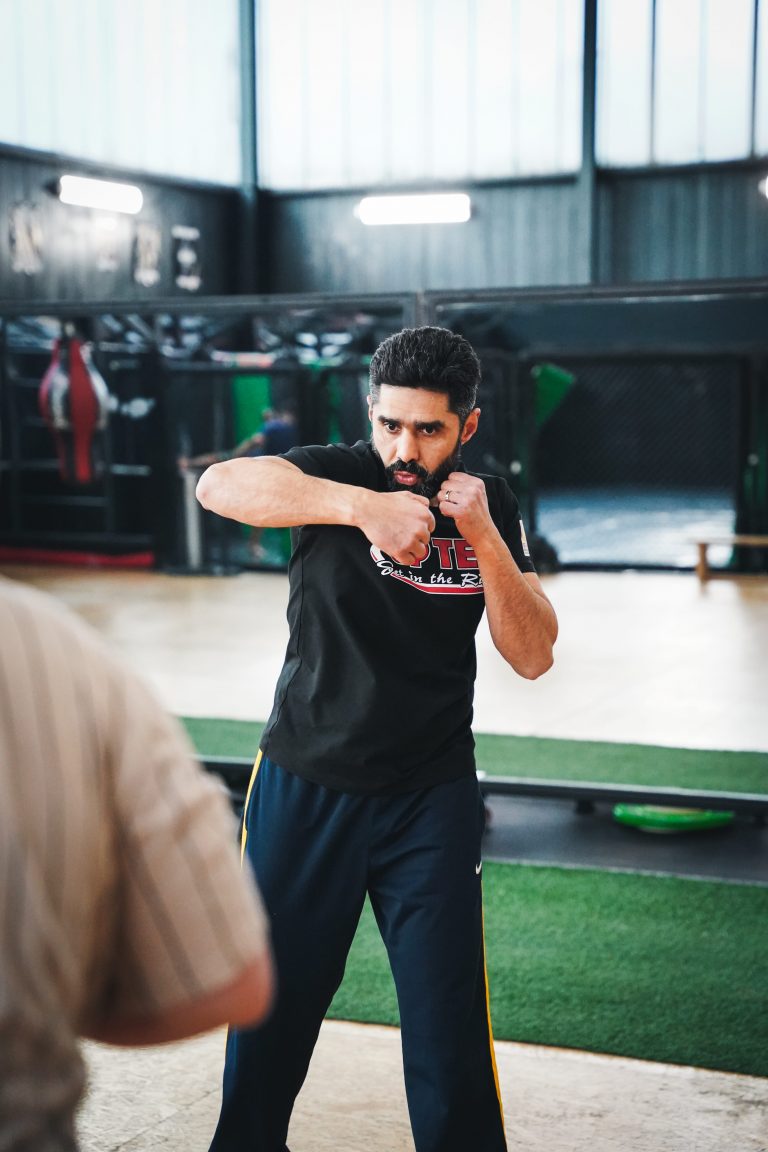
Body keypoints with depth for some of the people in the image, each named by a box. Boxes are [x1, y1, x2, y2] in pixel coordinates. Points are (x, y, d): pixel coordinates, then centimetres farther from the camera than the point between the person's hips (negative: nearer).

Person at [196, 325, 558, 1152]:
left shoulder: (491, 507, 1)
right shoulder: (336, 474, -9)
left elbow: (532, 657, -5)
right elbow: (219, 485, -30)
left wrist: (483, 537, -18)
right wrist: (361, 505, -43)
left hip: (433, 800, 1)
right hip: (304, 783, -1)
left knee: (449, 1024, 1)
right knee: (271, 1000, 12)